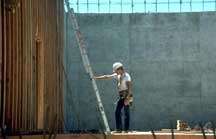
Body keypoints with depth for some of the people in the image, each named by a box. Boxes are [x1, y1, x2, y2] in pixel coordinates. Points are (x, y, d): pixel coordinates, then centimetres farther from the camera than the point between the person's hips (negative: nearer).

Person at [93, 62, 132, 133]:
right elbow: (107, 77, 15)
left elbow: (129, 87, -17)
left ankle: (126, 130, 0)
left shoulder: (126, 76, -11)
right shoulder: (118, 75, 12)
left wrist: (127, 98, -23)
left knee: (126, 113, -4)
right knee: (117, 112, 4)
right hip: (121, 96, 8)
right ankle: (119, 129, 7)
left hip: (126, 96, -8)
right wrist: (95, 78, 15)